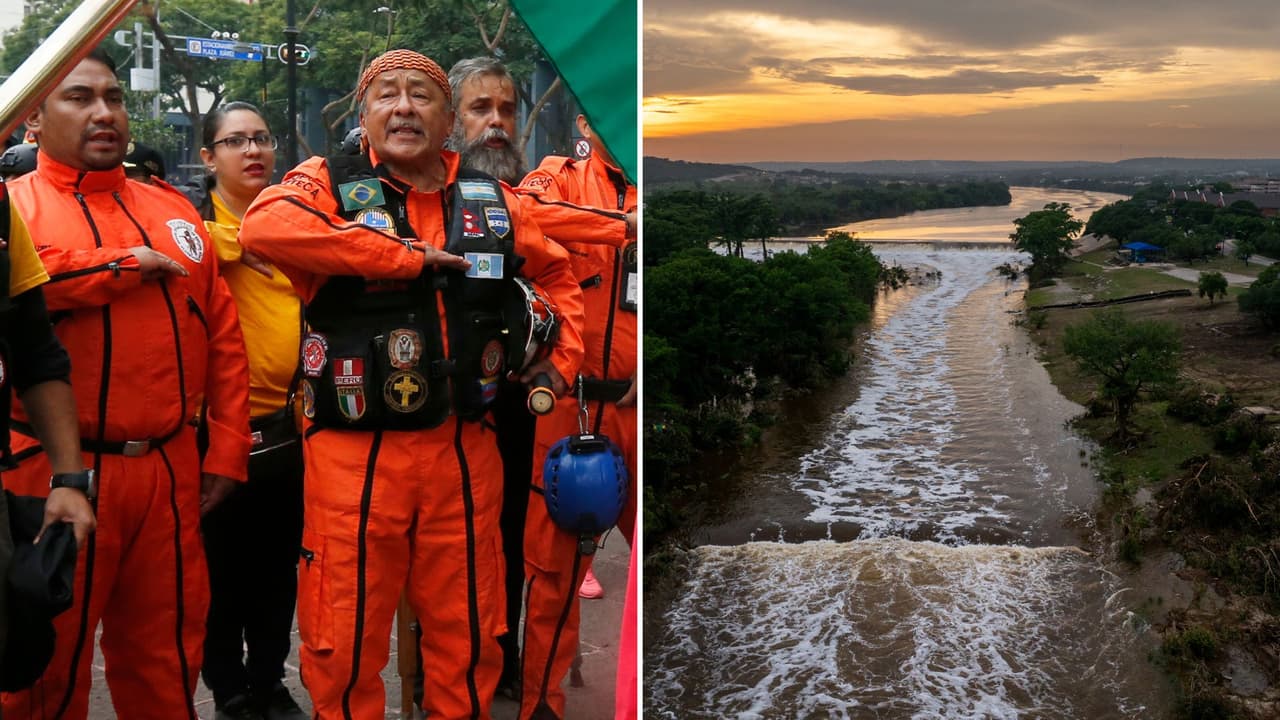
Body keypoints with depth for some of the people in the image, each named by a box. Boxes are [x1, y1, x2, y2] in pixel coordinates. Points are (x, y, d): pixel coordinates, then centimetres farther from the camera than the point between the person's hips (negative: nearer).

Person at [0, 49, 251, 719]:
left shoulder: (173, 209, 14)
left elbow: (223, 335, 11)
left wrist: (227, 449, 6)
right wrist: (123, 264, -14)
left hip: (171, 471, 4)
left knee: (166, 659, 14)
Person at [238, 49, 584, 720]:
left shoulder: (493, 202, 9)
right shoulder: (331, 184, -3)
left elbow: (557, 273, 26)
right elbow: (263, 225, -26)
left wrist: (561, 357, 12)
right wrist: (408, 256, -22)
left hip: (463, 452, 4)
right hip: (355, 455, -3)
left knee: (470, 638, 15)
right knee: (345, 644, 7)